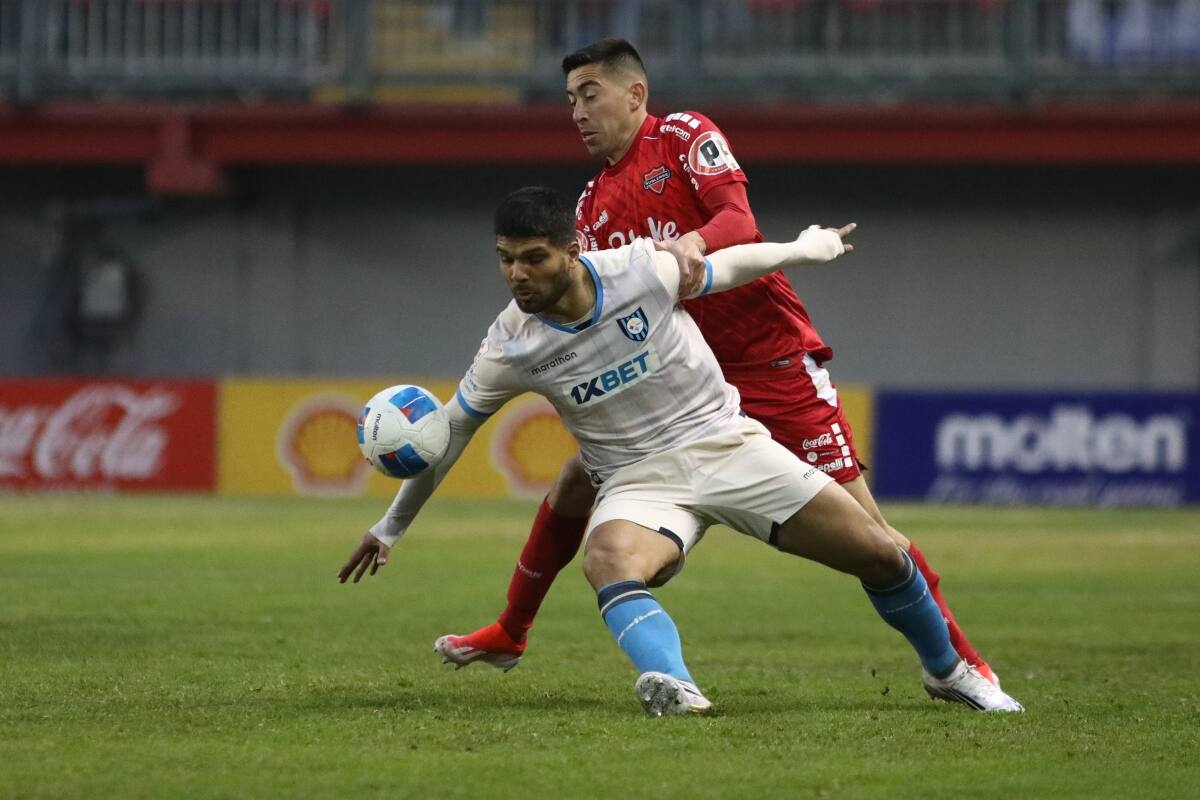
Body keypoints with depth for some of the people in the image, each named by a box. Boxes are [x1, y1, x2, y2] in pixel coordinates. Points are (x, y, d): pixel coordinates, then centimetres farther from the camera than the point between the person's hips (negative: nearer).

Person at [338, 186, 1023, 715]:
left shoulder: (643, 269, -16)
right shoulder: (510, 349, -12)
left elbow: (730, 265, 4)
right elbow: (452, 430, 3)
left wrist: (809, 247, 21)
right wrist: (392, 527, 10)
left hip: (727, 443, 1)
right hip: (640, 481, -1)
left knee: (880, 556, -3)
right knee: (609, 561, -38)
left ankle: (949, 672, 24)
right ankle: (676, 690, -57)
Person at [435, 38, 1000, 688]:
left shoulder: (684, 136, -4)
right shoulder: (593, 206, 12)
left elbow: (739, 220, -19)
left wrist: (694, 242, -39)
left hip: (772, 361, -6)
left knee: (860, 522, -10)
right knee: (578, 478, 1)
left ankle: (959, 659, -3)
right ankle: (509, 633, 16)